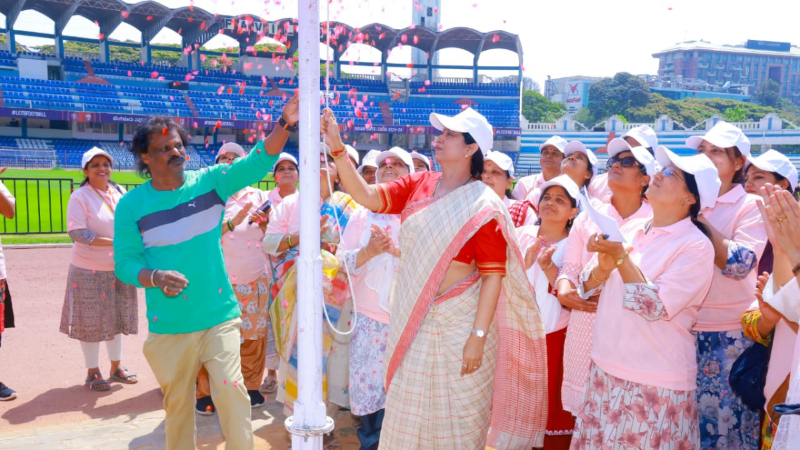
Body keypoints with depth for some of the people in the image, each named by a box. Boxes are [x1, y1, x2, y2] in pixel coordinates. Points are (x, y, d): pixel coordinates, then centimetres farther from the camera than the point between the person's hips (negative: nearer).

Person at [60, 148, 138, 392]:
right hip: (90, 271, -5)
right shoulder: (80, 197, -12)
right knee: (91, 322, 5)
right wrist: (114, 242, -25)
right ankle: (93, 372, 20)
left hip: (119, 268, 5)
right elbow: (77, 233, -20)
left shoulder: (120, 192, 4)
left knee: (116, 319, 15)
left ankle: (116, 367, 30)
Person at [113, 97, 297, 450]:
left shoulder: (209, 182, -4)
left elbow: (257, 163, -17)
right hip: (168, 326, 1)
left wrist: (284, 124, -33)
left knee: (231, 391, -7)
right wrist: (155, 277, -24)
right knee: (177, 403, 15)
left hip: (219, 316, 0)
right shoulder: (131, 205, -4)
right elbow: (125, 262, -3)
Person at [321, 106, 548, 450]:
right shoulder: (418, 185, 4)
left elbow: (493, 275, -15)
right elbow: (368, 197, -5)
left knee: (456, 413, 9)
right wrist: (337, 148, -14)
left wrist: (478, 336, -19)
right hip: (412, 317, 5)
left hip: (459, 321, -5)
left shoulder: (483, 206, -12)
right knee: (408, 409, 17)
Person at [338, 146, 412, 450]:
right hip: (369, 318, 2)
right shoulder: (362, 214, 10)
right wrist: (368, 252, -15)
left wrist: (398, 249, -21)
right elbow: (342, 260, 4)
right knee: (368, 385, 5)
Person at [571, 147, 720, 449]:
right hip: (606, 369, 6)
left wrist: (621, 257, -21)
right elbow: (585, 287, 5)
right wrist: (603, 266, -15)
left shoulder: (695, 246, -11)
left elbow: (655, 307, -20)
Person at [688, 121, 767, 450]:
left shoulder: (751, 206, -4)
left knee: (724, 417, 6)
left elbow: (739, 264, -19)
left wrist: (699, 219, -19)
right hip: (682, 329, 4)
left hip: (728, 336, -4)